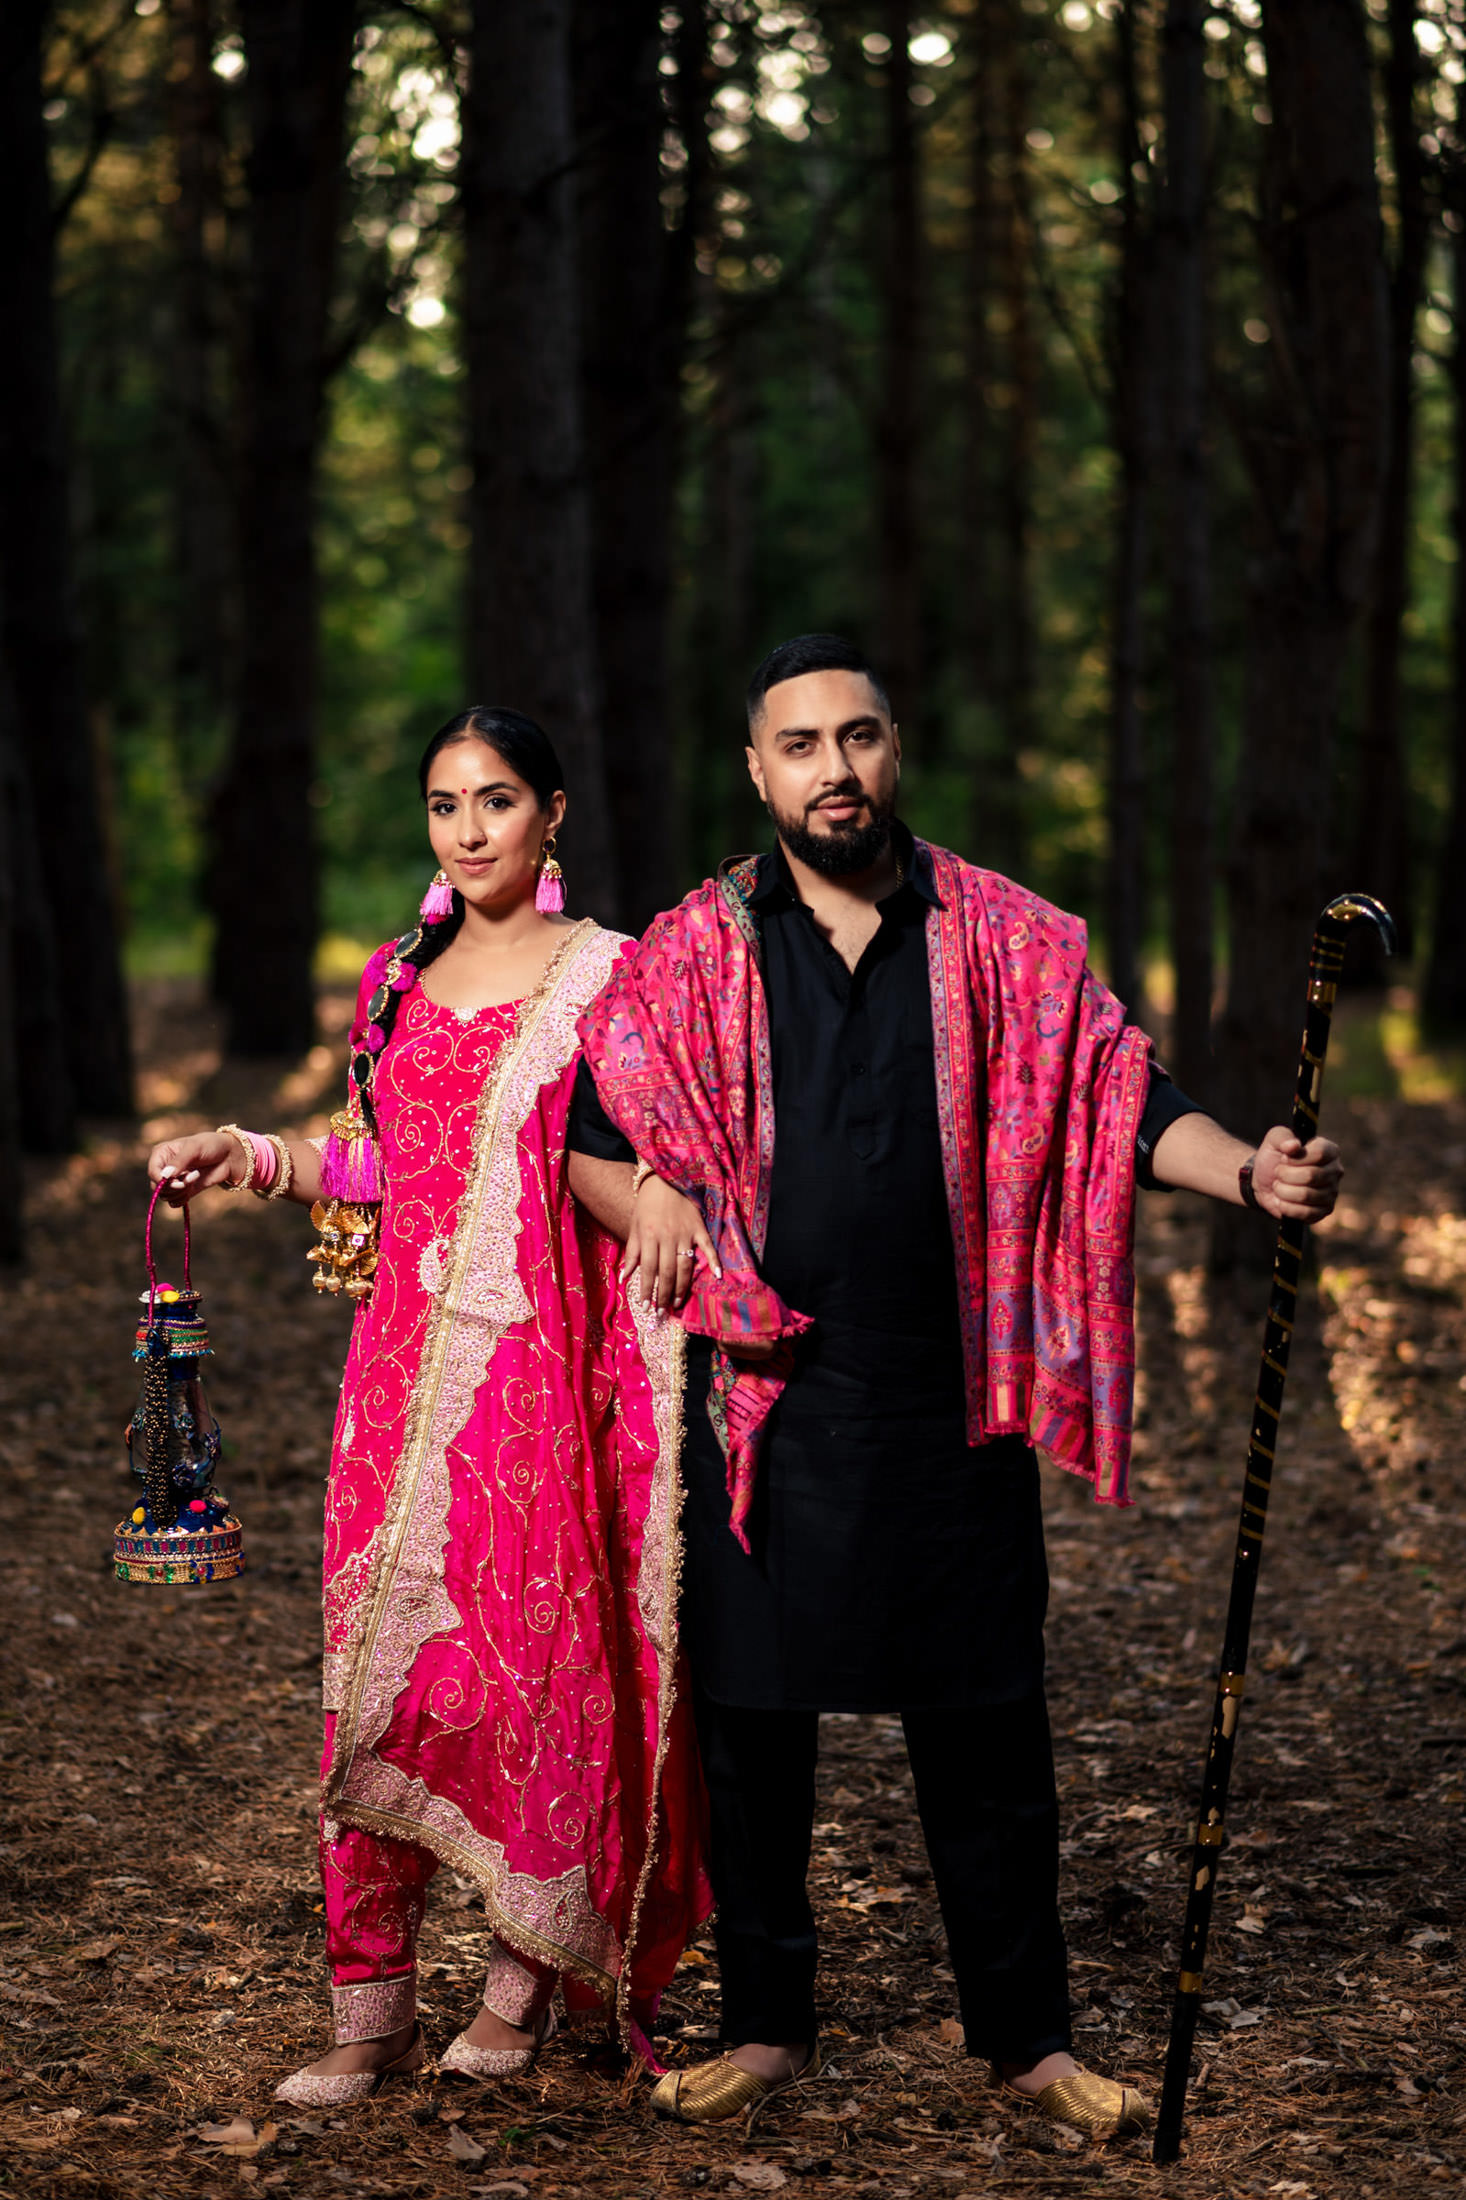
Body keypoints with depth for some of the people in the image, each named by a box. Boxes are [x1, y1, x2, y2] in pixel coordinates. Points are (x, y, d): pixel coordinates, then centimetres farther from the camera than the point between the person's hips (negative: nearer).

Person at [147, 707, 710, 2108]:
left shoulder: (609, 977, 1)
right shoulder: (399, 982, 15)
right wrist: (249, 1157, 9)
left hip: (546, 1362, -4)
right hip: (412, 1364, 4)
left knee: (538, 1654, -2)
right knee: (384, 1662, -1)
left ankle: (531, 1961, 15)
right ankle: (373, 2004, 4)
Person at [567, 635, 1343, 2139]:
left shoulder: (1006, 941, 4)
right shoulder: (690, 955, 4)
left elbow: (1121, 1100, 0)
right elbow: (583, 1132, 9)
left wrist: (1249, 1171, -18)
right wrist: (641, 1196, -13)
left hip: (950, 1403, 0)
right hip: (762, 1405, 0)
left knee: (984, 1733, 5)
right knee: (750, 1725, 6)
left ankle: (1027, 2038, 19)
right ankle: (767, 2028, 23)